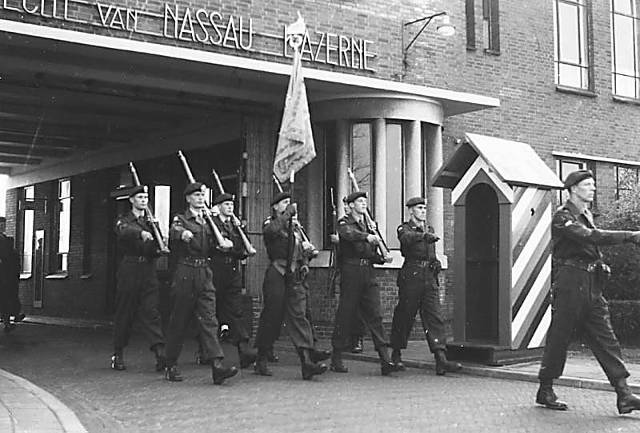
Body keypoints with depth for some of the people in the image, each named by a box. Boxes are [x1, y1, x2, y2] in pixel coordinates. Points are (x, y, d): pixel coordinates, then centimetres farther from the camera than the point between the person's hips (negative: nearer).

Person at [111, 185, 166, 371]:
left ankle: (160, 352, -14)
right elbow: (124, 231, -22)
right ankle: (118, 354, 14)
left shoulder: (151, 222, 17)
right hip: (129, 270, -2)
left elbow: (156, 248, 12)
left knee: (151, 311, -7)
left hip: (148, 271, 2)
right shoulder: (124, 220, 4)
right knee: (124, 313, 3)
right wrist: (141, 232, -40)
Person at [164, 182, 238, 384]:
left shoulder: (209, 220, 17)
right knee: (179, 321, 3)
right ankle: (171, 366, 15)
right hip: (185, 274, -4)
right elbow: (173, 232, -21)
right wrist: (183, 233, -44)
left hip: (205, 275, 4)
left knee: (209, 319, -5)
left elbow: (217, 242, 14)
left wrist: (226, 243, -9)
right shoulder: (181, 219, 1)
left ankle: (216, 364, -13)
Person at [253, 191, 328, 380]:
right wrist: (288, 213, -16)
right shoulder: (270, 224, 1)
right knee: (272, 317, 1)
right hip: (277, 275, -5)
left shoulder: (295, 228, 21)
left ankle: (308, 361, -13)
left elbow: (302, 250, 32)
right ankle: (261, 361, 15)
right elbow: (272, 230, -25)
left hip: (295, 277, 5)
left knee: (299, 316, -5)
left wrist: (307, 250, 9)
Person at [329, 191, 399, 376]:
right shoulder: (344, 223, 2)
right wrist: (367, 236, -39)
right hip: (351, 272, -5)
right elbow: (349, 233, -24)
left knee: (375, 316, -2)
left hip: (368, 274, 5)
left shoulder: (368, 225, 21)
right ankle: (336, 359, 12)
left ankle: (385, 361, -7)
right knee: (345, 316, -1)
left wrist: (383, 258, 5)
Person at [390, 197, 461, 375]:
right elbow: (407, 238, -26)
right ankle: (396, 355, 19)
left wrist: (436, 262, 9)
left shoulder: (429, 229, 20)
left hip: (429, 278, 5)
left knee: (434, 317, -4)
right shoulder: (405, 228, 0)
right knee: (405, 316, 2)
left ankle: (441, 360, -11)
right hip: (411, 276, -5)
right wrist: (424, 236, -44)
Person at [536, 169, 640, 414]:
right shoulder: (562, 218, -10)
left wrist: (601, 266, 11)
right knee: (559, 338, 0)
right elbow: (591, 237, -24)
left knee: (606, 339, 1)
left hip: (592, 284, 8)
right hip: (570, 283, -8)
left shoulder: (587, 216, 18)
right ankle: (545, 391, 14)